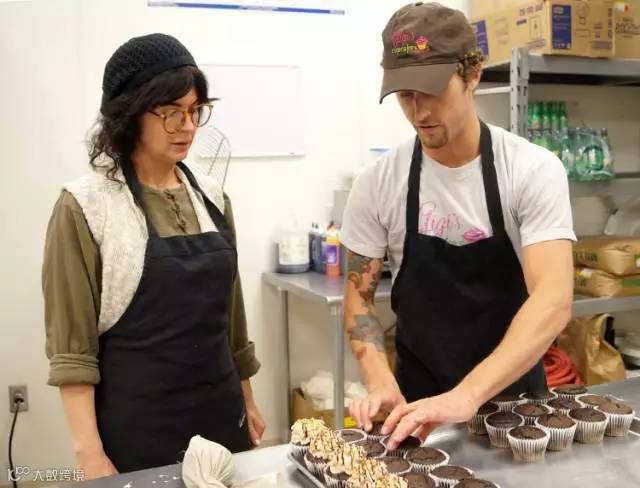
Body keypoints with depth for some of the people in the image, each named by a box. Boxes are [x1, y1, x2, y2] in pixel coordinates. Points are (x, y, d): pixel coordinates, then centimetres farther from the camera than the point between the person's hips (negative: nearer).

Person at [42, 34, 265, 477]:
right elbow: (71, 349, -11)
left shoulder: (211, 196, 3)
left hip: (221, 414, 5)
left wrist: (247, 399, 14)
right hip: (137, 426, -4)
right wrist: (90, 454, -14)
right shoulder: (86, 207, -11)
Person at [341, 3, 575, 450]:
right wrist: (381, 383, -21)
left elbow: (553, 300, -27)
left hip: (513, 391, -1)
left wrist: (466, 396, -39)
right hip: (418, 395, 1)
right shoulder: (379, 183, -10)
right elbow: (359, 295, -4)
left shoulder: (534, 170, -17)